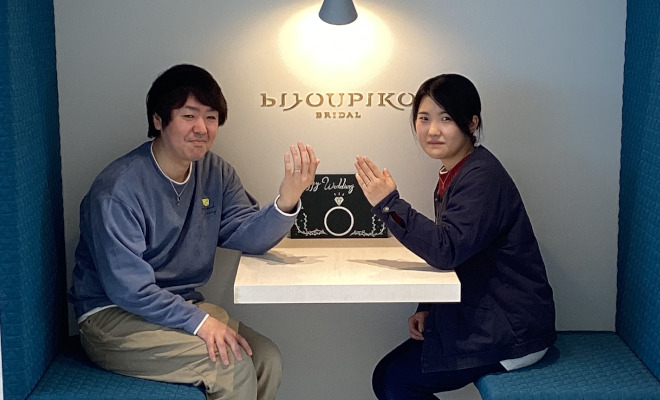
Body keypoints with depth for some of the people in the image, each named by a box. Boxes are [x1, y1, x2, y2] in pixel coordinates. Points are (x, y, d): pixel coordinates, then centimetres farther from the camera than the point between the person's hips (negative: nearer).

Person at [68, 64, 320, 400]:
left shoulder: (214, 172, 4)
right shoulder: (118, 189, -20)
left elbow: (247, 237, -4)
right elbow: (127, 287, -23)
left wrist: (287, 201, -23)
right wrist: (198, 321, -28)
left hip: (182, 305, 7)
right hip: (113, 318, -7)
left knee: (266, 359, -11)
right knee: (232, 367, -23)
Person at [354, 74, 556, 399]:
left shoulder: (482, 177, -20)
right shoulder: (454, 174, 10)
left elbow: (447, 250, -30)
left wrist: (389, 204, -26)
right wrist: (427, 309, 4)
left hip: (512, 332, -9)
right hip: (480, 317, 9)